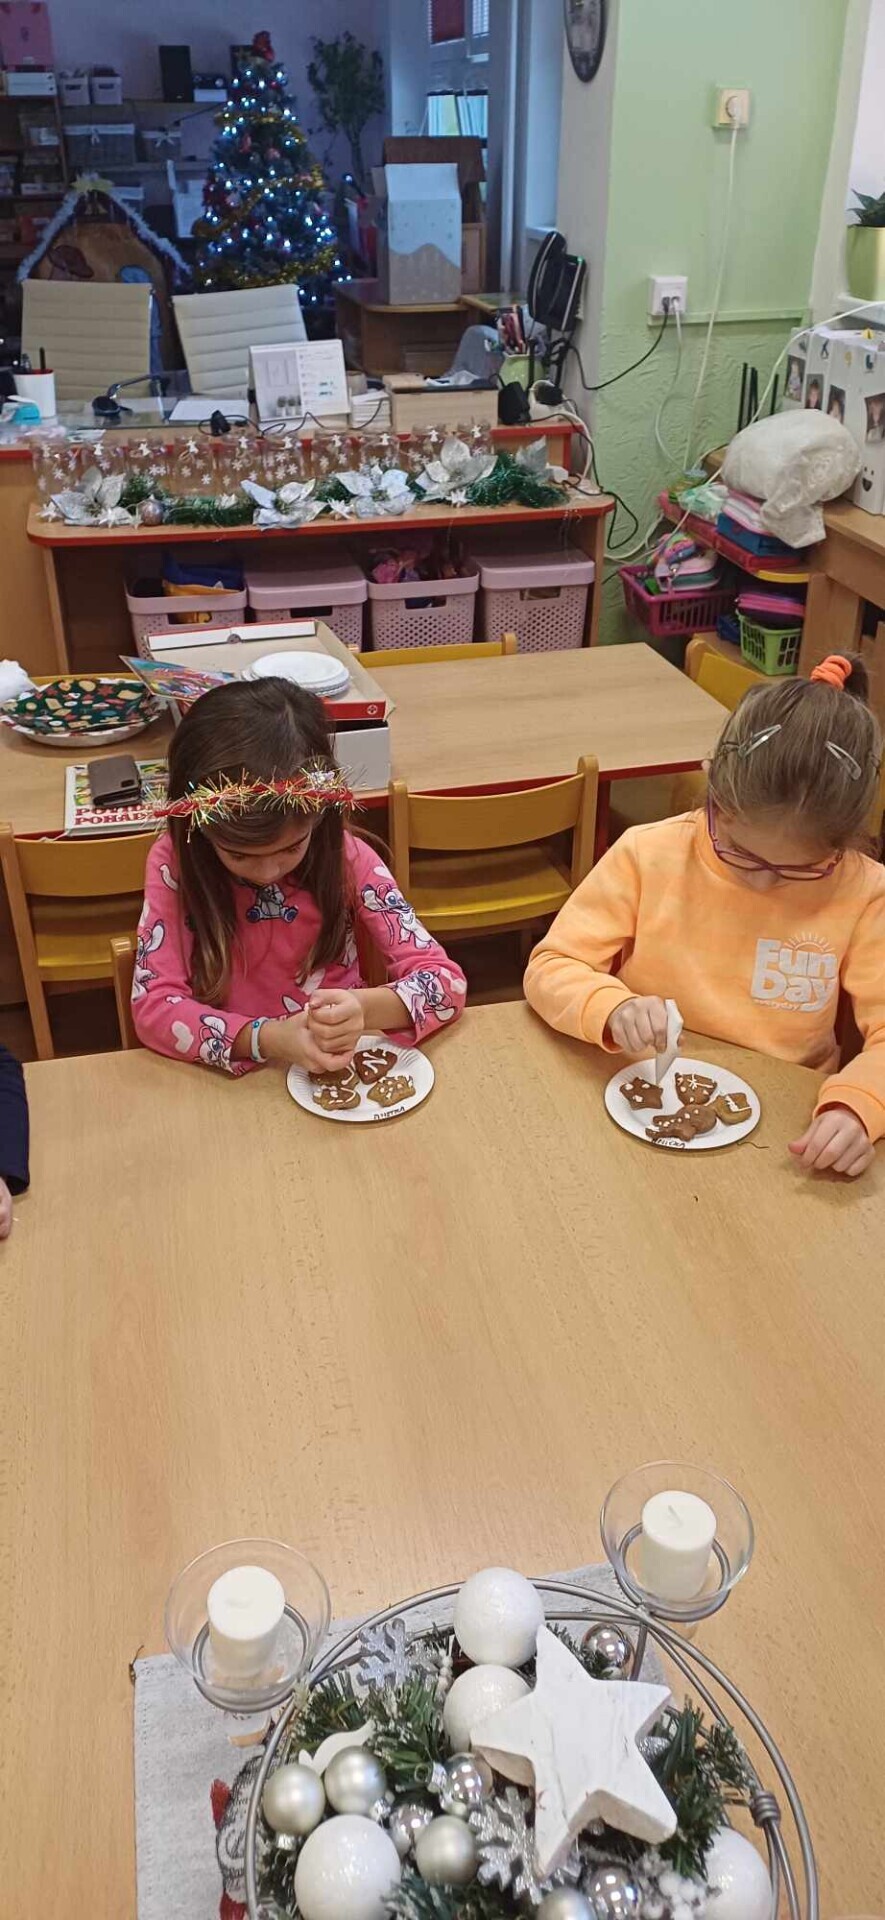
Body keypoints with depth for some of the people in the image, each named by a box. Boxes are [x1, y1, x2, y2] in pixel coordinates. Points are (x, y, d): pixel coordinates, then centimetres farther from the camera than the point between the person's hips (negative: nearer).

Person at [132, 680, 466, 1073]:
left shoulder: (349, 860, -8)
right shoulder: (175, 863, -9)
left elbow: (447, 981, -11)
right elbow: (153, 1006, -13)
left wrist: (365, 1008, -29)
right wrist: (265, 1039, -27)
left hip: (340, 1074, 1)